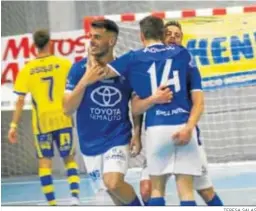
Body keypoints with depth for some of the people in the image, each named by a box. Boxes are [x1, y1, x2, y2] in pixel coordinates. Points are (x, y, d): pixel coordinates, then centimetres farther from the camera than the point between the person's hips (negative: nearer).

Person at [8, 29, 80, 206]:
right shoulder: (64, 64, -3)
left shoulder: (27, 70, -2)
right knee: (70, 159, 13)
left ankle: (52, 204, 1)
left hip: (41, 122, 0)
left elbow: (20, 101, -3)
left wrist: (14, 126, 1)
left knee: (45, 162, 6)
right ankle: (75, 197, -4)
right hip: (63, 119, 0)